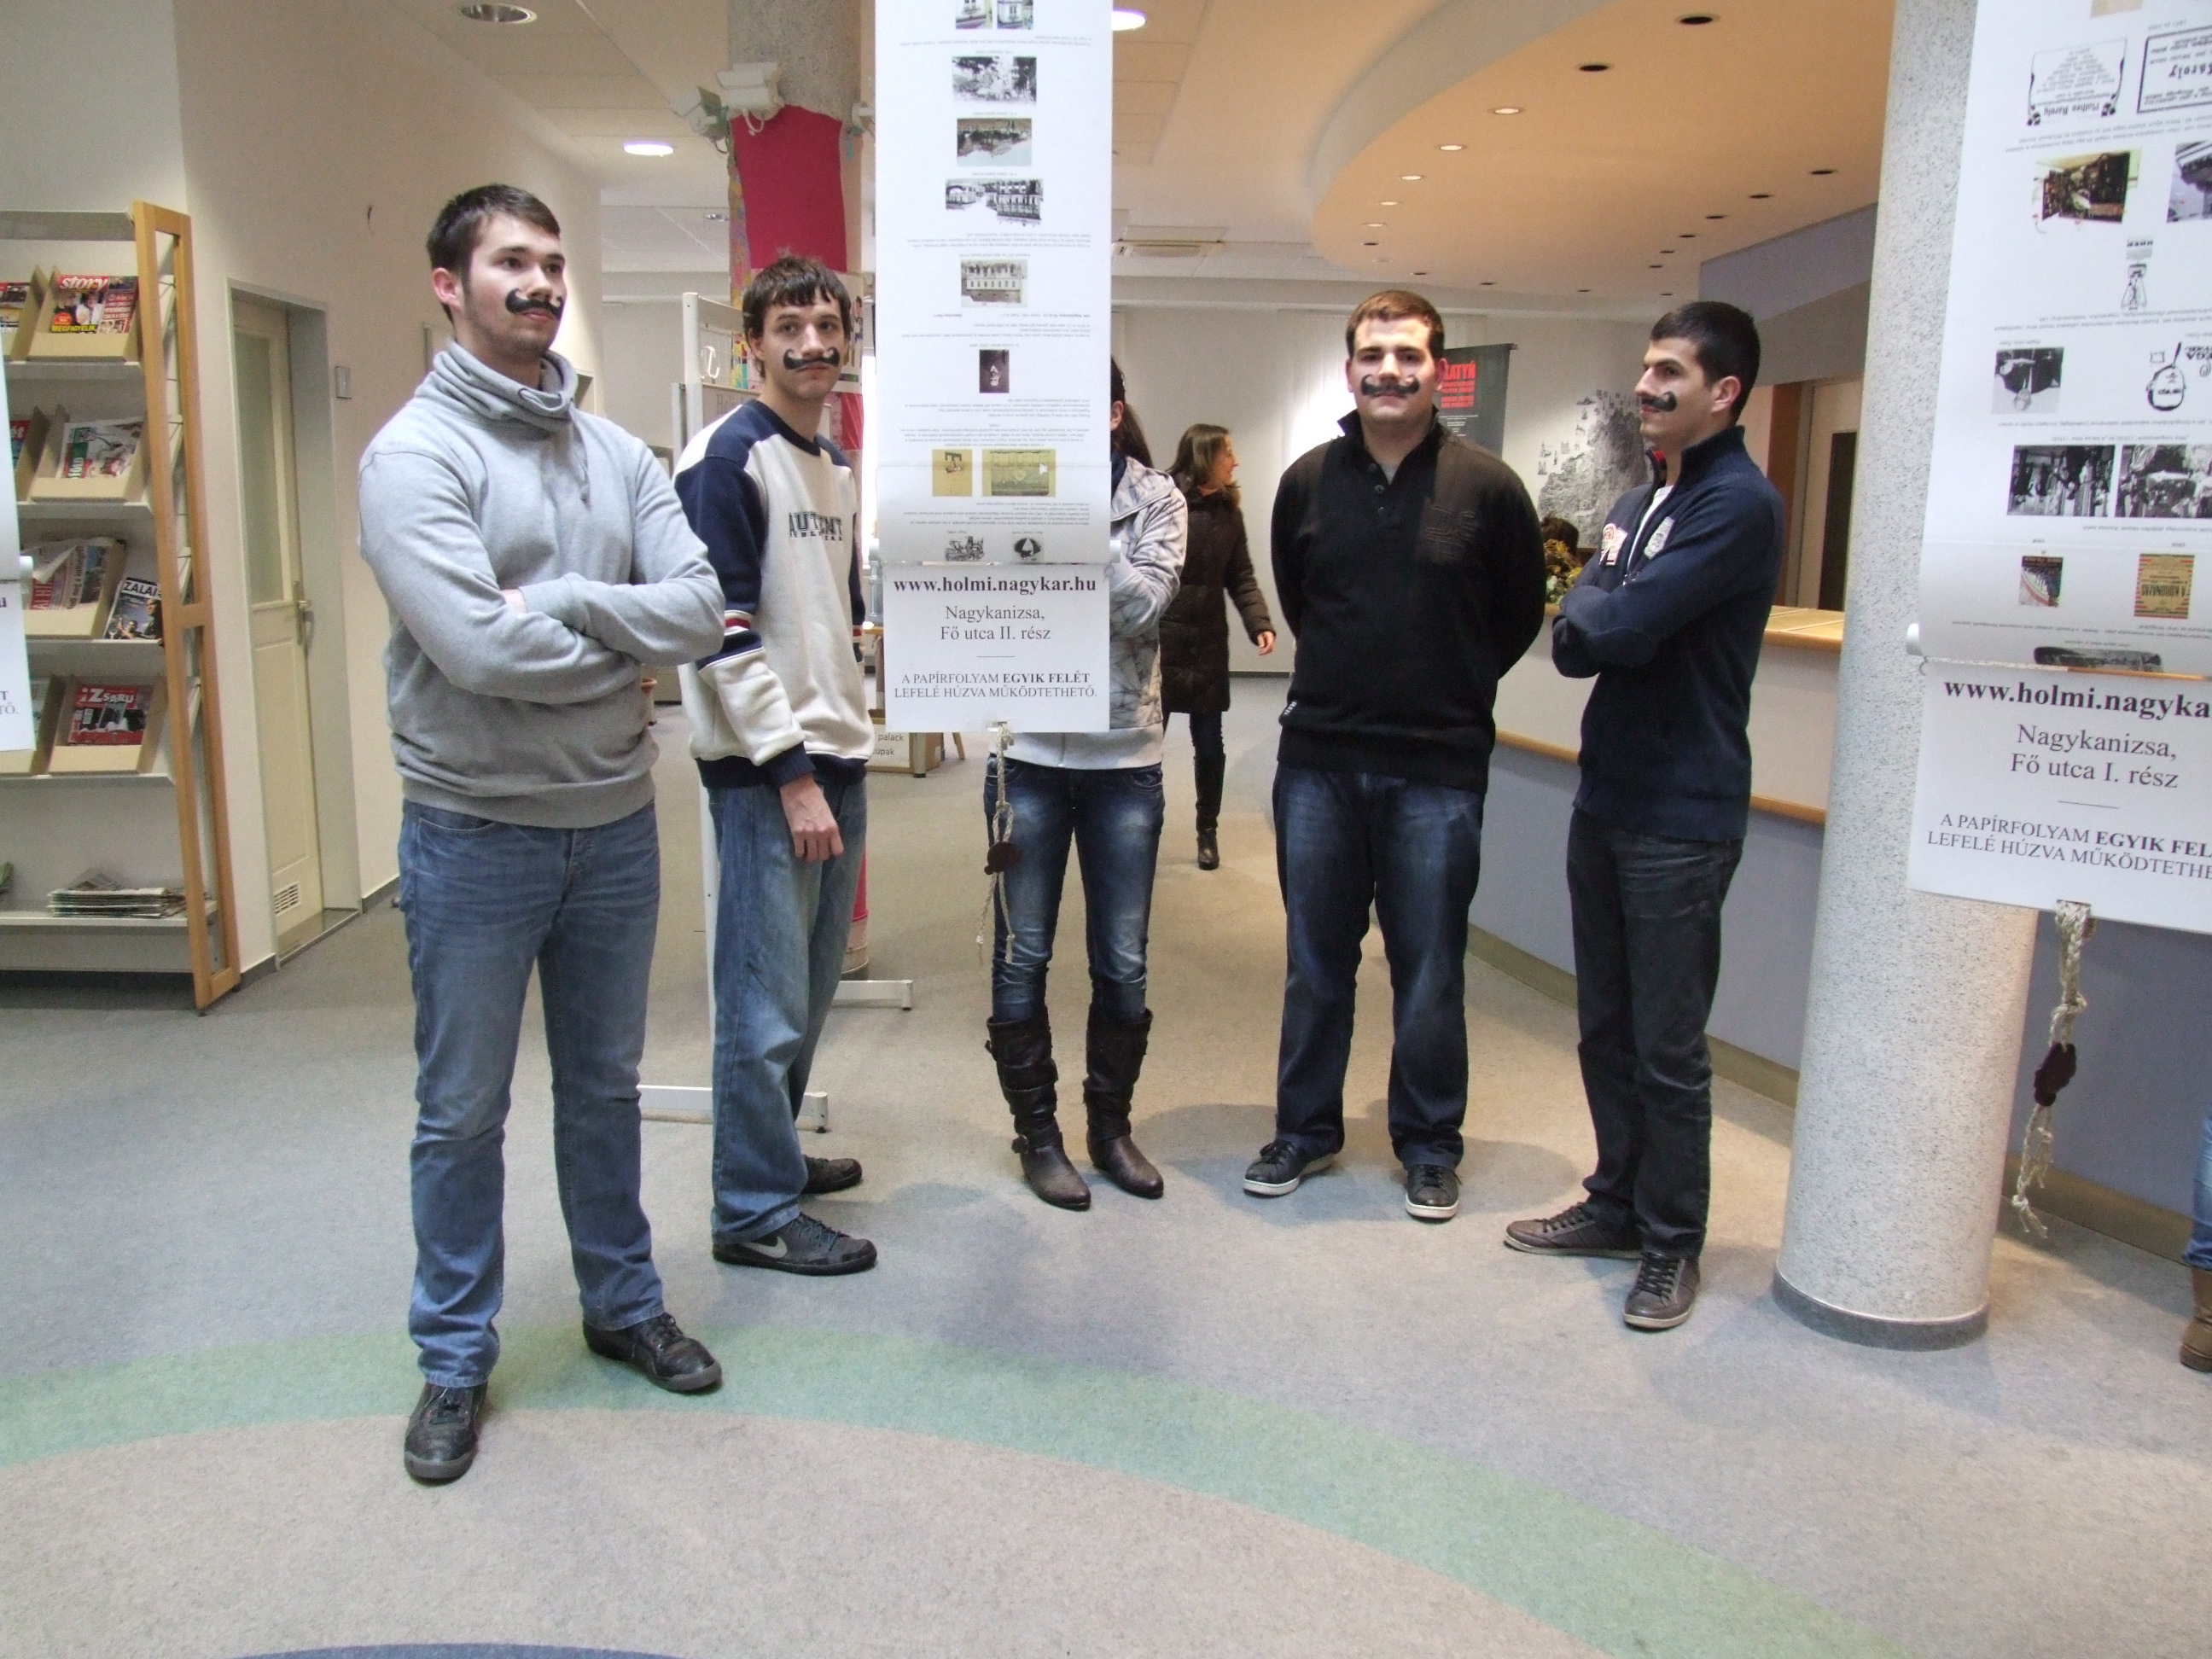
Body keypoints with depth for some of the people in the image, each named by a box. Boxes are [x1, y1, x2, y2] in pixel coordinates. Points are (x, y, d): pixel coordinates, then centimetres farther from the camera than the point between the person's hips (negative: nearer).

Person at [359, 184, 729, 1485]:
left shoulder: (618, 453, 6)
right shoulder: (416, 453, -10)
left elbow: (700, 606, -6)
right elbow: (479, 648, -23)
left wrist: (561, 603, -18)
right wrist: (628, 637, -10)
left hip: (616, 824, 5)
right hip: (476, 832, -4)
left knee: (606, 1088, 19)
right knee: (464, 1115, 9)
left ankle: (626, 1304, 37)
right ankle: (456, 1361, 27)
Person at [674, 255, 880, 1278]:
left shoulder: (837, 467, 16)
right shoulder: (727, 457, -10)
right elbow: (724, 632, -17)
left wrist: (849, 740, 15)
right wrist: (790, 773, -18)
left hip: (835, 759, 9)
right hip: (763, 771, -8)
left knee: (811, 984, 17)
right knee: (765, 996, -2)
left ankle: (777, 1154, 33)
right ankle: (756, 1213, 9)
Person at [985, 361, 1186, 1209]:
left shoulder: (1156, 499, 1)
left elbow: (1144, 608, -13)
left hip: (1125, 758, 1)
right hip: (1028, 754, 0)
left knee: (1123, 964, 9)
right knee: (1021, 956, 7)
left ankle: (1110, 1124, 28)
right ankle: (1036, 1133, 23)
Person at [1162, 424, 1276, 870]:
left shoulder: (1228, 511, 7)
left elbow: (1241, 578, 6)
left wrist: (1259, 623, -9)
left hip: (1208, 648, 4)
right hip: (1156, 643, -4)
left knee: (1209, 745, 11)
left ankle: (1208, 830, 27)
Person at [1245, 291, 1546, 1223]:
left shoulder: (1487, 486, -4)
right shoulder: (1308, 481, 4)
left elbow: (1519, 614, 7)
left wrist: (1456, 690, 9)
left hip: (1437, 770, -2)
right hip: (1318, 761, 3)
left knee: (1429, 968, 7)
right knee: (1315, 960, 12)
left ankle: (1429, 1145, 23)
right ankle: (1306, 1130, 27)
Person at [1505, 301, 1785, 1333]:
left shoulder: (1738, 502, -13)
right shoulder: (1640, 501, 15)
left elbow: (1620, 628, -22)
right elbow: (1573, 644, 6)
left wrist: (1596, 611, -3)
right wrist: (1606, 619, -12)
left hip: (1681, 819, -8)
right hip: (1606, 798, 8)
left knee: (1668, 1047, 2)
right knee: (1604, 1026, 16)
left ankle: (1671, 1244, 17)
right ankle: (1617, 1205, 30)